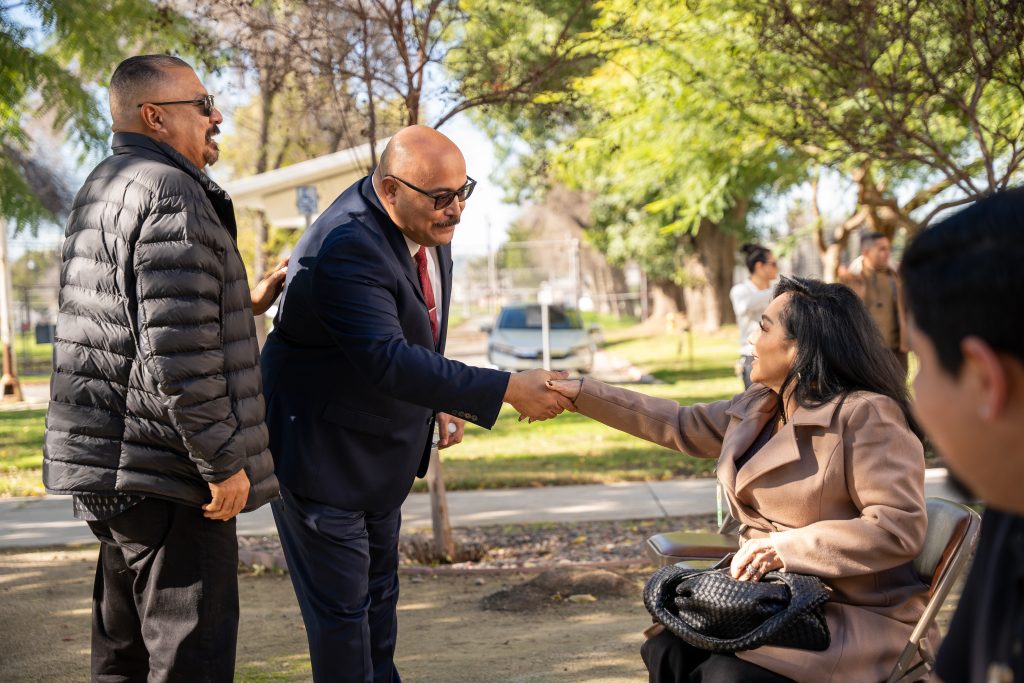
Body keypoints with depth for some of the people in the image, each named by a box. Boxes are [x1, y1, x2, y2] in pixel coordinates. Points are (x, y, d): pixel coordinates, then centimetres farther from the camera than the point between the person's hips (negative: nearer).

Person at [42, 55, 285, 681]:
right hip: (165, 472, -10)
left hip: (107, 466, 10)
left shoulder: (103, 190, 17)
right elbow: (177, 349, -24)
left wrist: (243, 305, 24)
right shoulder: (170, 194, -16)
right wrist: (224, 461, -19)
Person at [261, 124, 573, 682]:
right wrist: (509, 390, -42)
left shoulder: (425, 224, -3)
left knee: (378, 591, 20)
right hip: (320, 449, -9)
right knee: (342, 605, -2)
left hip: (379, 445, 9)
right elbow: (388, 360, -41)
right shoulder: (346, 249, -32)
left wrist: (439, 401, 7)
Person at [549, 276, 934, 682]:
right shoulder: (755, 408, 10)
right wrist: (580, 394, 20)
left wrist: (785, 549, -25)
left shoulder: (868, 416, -16)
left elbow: (900, 527, -23)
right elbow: (680, 425, 21)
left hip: (854, 618, -7)